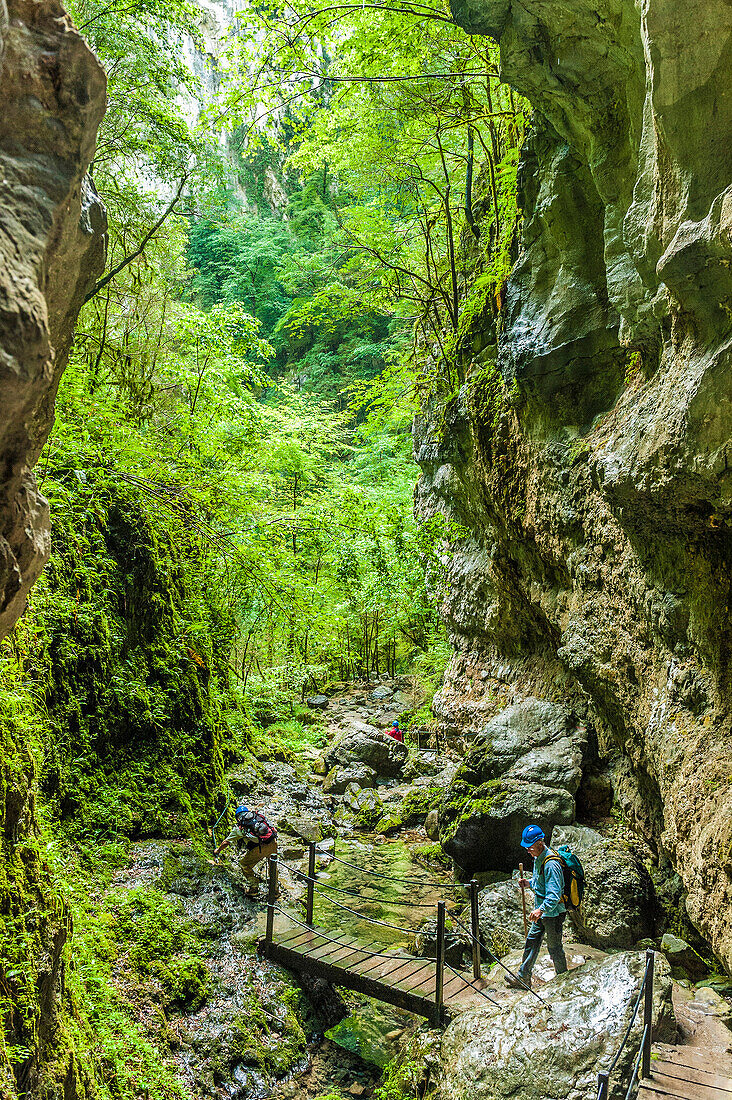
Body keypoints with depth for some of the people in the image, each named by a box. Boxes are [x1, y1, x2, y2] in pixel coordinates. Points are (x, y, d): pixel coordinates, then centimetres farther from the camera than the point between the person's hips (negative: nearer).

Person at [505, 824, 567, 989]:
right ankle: (523, 978, 25)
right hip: (541, 909, 9)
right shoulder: (538, 857, 4)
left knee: (554, 947, 6)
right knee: (531, 941, 14)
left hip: (553, 912, -9)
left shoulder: (551, 864, -27)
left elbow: (554, 894, -31)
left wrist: (541, 910, -40)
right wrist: (529, 883, 2)